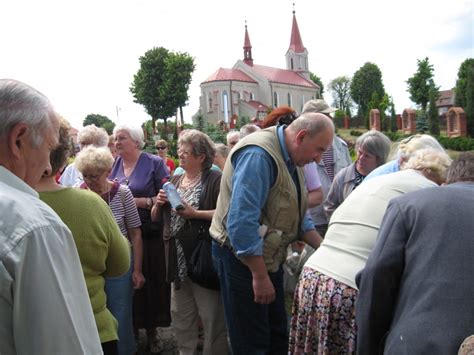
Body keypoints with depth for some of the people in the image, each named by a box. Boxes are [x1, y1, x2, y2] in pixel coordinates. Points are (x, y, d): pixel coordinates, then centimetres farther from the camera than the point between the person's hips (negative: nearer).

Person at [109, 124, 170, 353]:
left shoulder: (154, 163, -4)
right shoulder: (113, 164, 9)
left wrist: (140, 201, -17)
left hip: (149, 234, -3)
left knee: (151, 280, 4)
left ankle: (151, 329, 22)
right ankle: (131, 328, 28)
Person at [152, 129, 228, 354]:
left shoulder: (215, 179, -10)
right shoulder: (174, 181, 12)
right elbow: (155, 217, 16)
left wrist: (194, 213, -22)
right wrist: (159, 204, -5)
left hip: (205, 256, -7)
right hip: (178, 257, 7)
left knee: (212, 316, 5)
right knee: (180, 314, 18)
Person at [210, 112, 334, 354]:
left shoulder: (291, 159, 5)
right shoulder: (259, 155, -25)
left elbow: (297, 216, 13)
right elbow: (242, 223, -30)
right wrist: (260, 277, -24)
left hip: (269, 257, 9)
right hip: (242, 259, -9)